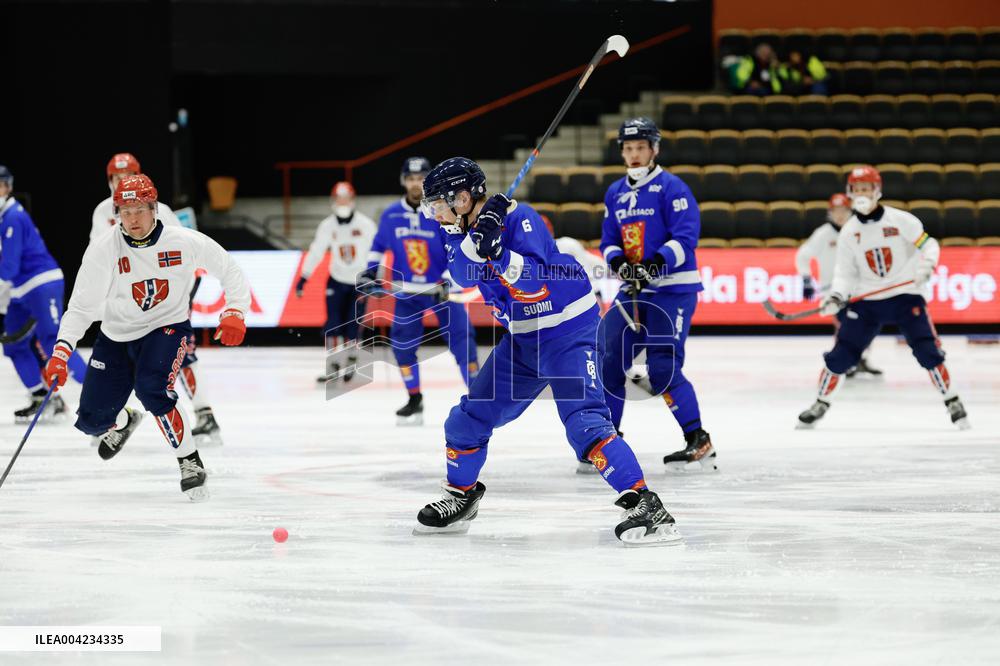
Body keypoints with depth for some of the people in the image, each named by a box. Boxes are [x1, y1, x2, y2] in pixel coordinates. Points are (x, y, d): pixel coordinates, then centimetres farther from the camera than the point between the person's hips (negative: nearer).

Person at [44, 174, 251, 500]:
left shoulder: (185, 242, -17)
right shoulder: (103, 251, -17)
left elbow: (230, 272, -3)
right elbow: (81, 307, -15)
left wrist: (234, 312, -17)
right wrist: (61, 352, -26)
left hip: (167, 328, -2)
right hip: (116, 335, 2)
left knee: (150, 388, -32)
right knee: (92, 421, -1)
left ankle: (190, 461, -13)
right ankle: (123, 422, 39)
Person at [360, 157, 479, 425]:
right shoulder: (391, 215, -1)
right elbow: (379, 245, 14)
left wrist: (447, 282, -23)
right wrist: (370, 272, 5)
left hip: (442, 289, -3)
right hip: (407, 292, 3)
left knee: (461, 340, -10)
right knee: (402, 343, -4)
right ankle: (414, 400, 11)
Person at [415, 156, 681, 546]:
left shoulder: (519, 219, -20)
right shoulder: (463, 228, 3)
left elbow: (533, 279, -30)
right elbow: (463, 275, -14)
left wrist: (497, 251, -43)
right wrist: (477, 237, -29)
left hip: (567, 330, -8)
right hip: (523, 336, 8)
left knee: (583, 419, -23)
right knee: (471, 416, 10)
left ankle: (643, 504, -26)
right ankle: (460, 497, 30)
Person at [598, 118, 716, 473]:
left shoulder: (671, 188, -9)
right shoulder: (615, 193, 13)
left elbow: (686, 238, -16)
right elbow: (609, 240, 15)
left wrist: (656, 263, -29)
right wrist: (617, 260, -8)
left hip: (673, 289, -7)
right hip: (633, 289, 7)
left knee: (663, 370, -15)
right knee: (608, 360, 2)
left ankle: (699, 443, -6)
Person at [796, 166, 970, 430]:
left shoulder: (901, 220, -8)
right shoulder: (848, 232, 1)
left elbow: (928, 244, -4)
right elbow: (846, 272, 4)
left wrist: (926, 265, -25)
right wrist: (836, 297, -13)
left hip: (905, 295, -2)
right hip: (866, 300, 2)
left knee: (928, 350, -12)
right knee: (841, 354, -2)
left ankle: (952, 401, 1)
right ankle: (821, 403, 13)